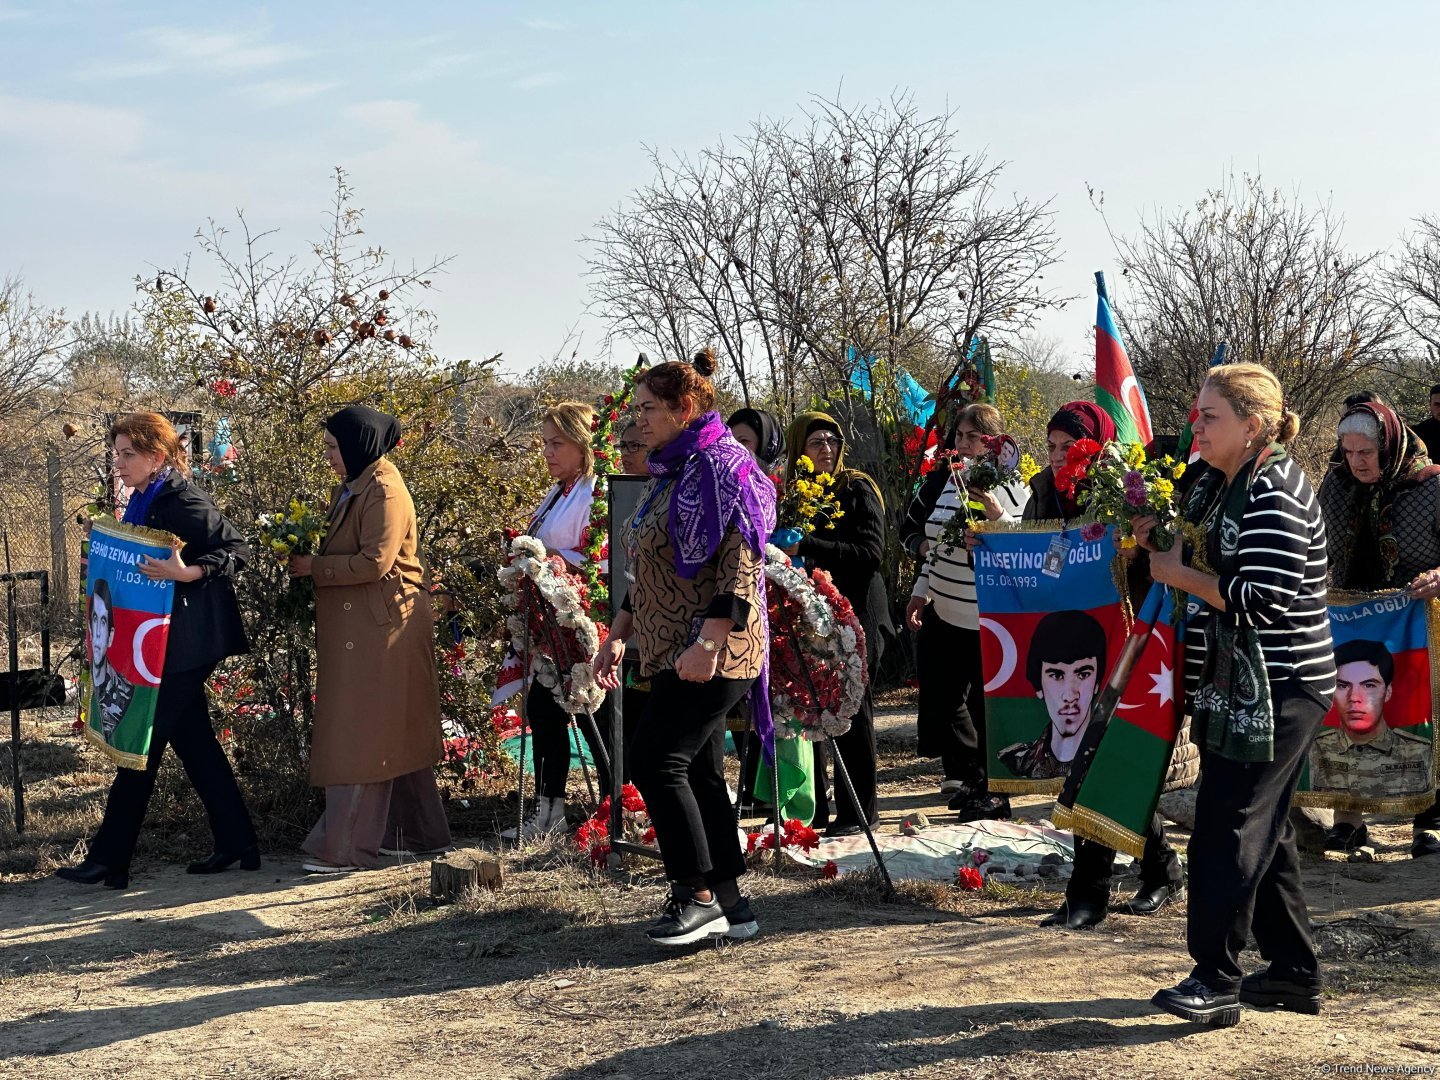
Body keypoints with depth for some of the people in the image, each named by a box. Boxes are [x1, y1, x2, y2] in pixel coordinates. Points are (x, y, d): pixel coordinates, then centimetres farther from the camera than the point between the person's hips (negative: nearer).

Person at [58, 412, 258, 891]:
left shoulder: (183, 502, -16)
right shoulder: (143, 502, 12)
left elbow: (235, 549, -20)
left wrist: (188, 573, -31)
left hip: (181, 646, -10)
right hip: (156, 640, 10)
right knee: (193, 740, 12)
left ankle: (109, 859, 4)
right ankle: (236, 843, 19)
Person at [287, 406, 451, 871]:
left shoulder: (384, 492, -15)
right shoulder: (350, 490, 16)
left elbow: (374, 561, -22)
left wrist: (313, 567, -15)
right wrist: (307, 557, 4)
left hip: (380, 632, -10)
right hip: (355, 630, 10)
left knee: (362, 739, -6)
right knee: (395, 738, 14)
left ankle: (345, 848, -2)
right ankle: (417, 833, 23)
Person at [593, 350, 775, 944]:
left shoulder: (721, 467, -12)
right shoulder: (670, 474, 18)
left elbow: (741, 565, -20)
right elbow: (648, 572, 24)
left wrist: (707, 644, -26)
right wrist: (619, 635, 19)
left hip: (711, 654, -10)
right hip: (670, 652, 10)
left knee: (656, 762, -13)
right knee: (699, 772, 10)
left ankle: (697, 895, -4)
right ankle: (729, 904, 16)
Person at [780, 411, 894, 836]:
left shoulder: (858, 490, -4)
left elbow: (871, 552, -15)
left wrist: (806, 547, -21)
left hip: (855, 617, -5)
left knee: (852, 713, -1)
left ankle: (859, 811, 7)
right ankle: (813, 808, 15)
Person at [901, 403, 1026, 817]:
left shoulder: (1012, 490, -11)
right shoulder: (943, 480, 5)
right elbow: (911, 528, 18)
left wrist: (996, 514, -31)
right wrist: (921, 592, 14)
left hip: (989, 620, -6)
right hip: (942, 612, 6)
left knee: (986, 704, 2)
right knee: (941, 694, 14)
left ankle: (993, 791, 16)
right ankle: (965, 773, 32)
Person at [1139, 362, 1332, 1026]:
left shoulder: (1276, 493, -18)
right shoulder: (1218, 484, 12)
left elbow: (1261, 599, -26)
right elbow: (1205, 561, 21)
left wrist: (1180, 574, -16)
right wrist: (1158, 536, 2)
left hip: (1279, 688, -10)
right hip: (1240, 685, 10)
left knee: (1228, 826, -8)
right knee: (1263, 826, 15)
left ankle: (1215, 981, -2)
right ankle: (1293, 972, 26)